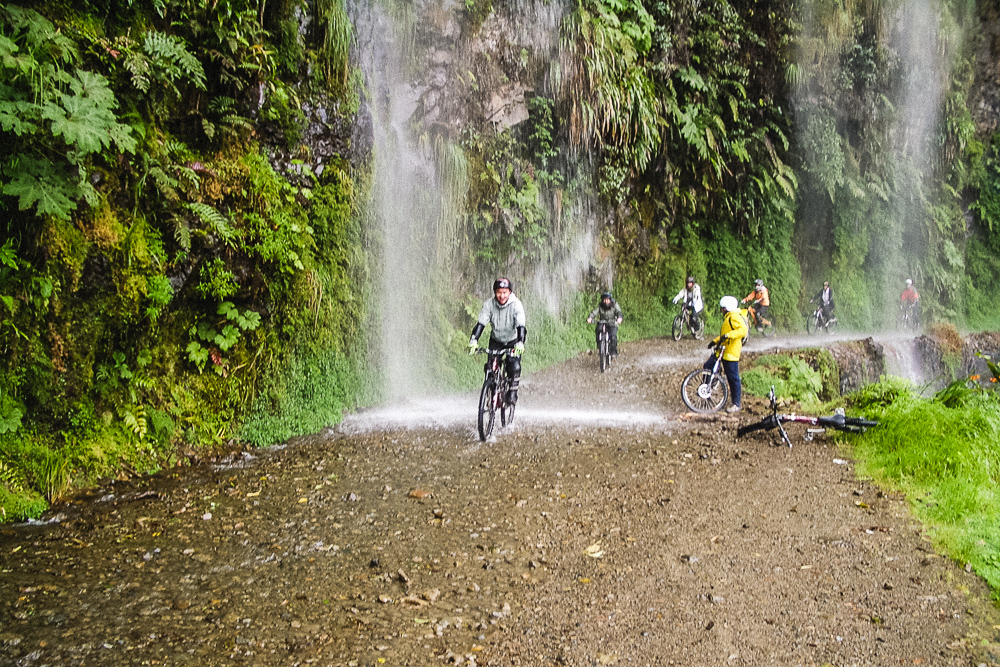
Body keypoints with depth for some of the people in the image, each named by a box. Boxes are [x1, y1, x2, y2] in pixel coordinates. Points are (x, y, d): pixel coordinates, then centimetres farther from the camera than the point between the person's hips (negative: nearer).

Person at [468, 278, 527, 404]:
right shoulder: (489, 304, -18)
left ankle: (513, 391, 1)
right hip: (496, 340, 2)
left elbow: (521, 326, -32)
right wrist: (473, 340, -37)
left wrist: (520, 343, -48)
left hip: (513, 341, -2)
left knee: (514, 367, -21)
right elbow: (481, 323, -22)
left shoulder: (516, 305, -23)